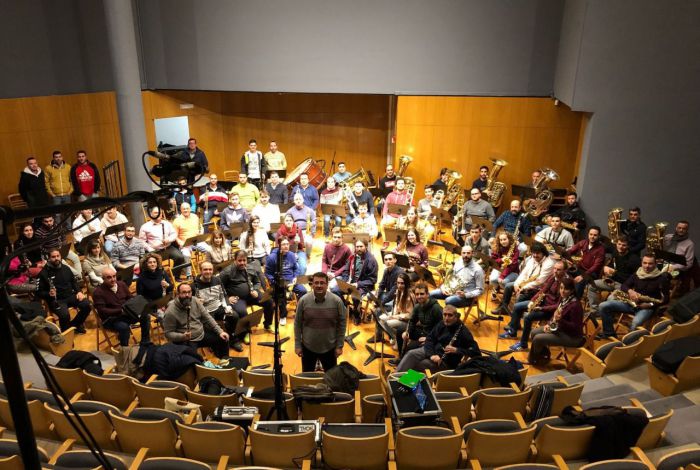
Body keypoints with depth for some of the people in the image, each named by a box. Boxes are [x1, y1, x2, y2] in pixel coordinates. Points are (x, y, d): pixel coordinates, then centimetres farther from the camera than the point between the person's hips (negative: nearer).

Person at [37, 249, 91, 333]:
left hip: (70, 296, 5)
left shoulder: (66, 268, 11)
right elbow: (39, 292, -2)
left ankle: (74, 324, 9)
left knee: (87, 305, -18)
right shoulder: (44, 273, -4)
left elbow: (74, 282, 21)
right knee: (65, 315, -33)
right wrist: (48, 294, -23)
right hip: (56, 300, -5)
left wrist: (79, 291, 3)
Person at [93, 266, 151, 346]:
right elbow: (102, 310, -18)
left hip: (126, 313, 6)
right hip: (110, 318, -6)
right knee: (124, 327, -35)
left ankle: (145, 342, 2)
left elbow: (130, 298, 11)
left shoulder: (121, 284, 5)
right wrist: (120, 311, -28)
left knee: (145, 315, -14)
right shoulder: (98, 292, -12)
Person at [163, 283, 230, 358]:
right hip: (186, 341, -5)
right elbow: (168, 333, -10)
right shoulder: (170, 312, -16)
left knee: (223, 339, 1)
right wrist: (182, 337, -28)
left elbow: (207, 318, 4)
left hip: (202, 335, 6)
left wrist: (220, 332, -3)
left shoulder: (196, 301, -2)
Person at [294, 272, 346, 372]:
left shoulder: (337, 301, -12)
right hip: (308, 347, 0)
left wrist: (339, 346, -4)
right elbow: (297, 324, -4)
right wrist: (297, 345, -3)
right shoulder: (303, 300, -11)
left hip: (329, 348, 0)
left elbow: (341, 324, -4)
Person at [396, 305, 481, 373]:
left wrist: (456, 350, -27)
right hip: (433, 351, 6)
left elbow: (476, 352, -17)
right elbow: (429, 339, 2)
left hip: (447, 361, -6)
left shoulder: (463, 331, -16)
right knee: (411, 354, -14)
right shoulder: (441, 324, 3)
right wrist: (432, 354, -17)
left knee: (418, 365, -24)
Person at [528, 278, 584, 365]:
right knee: (533, 333, 6)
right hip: (559, 328, 9)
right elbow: (556, 313, 14)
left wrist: (561, 320, -36)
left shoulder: (575, 305, -27)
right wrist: (549, 324, -1)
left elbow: (575, 327, -23)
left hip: (572, 336, -9)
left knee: (537, 338, -15)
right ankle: (544, 354, 27)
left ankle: (533, 359, 16)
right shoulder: (563, 298, -1)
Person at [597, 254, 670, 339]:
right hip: (631, 303, 5)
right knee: (603, 306, -14)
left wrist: (651, 304, -17)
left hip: (647, 307, -5)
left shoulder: (661, 278, -3)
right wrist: (630, 291, -10)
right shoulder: (637, 274, 10)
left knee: (636, 323, -40)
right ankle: (609, 333, -2)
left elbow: (666, 298, -2)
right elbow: (623, 286, 14)